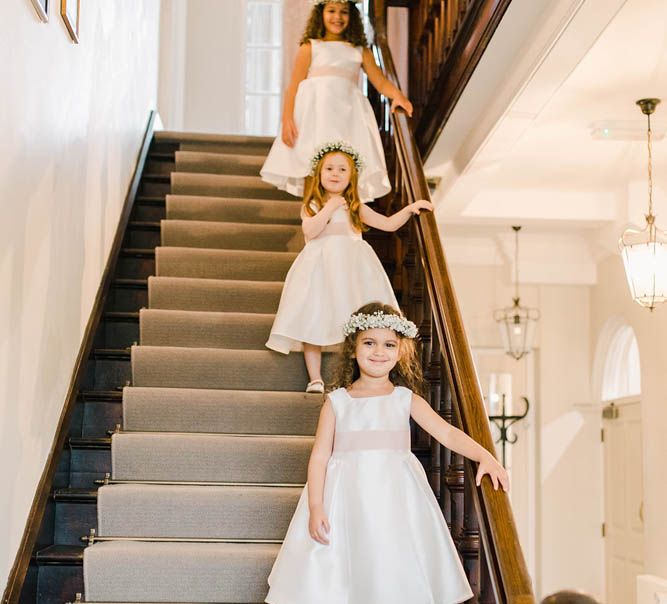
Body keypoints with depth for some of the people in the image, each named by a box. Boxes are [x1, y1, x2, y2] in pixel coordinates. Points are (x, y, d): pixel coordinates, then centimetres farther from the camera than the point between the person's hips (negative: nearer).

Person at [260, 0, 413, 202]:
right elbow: (294, 86, 3)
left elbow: (381, 82, 13)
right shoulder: (310, 46, 9)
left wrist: (397, 95, -9)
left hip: (348, 117, 2)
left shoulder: (360, 50, 18)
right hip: (315, 114, -2)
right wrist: (287, 120, -9)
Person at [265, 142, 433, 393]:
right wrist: (330, 207, -6)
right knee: (312, 323, -9)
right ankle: (315, 379, -5)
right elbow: (310, 231, -8)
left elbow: (388, 224, 18)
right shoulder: (312, 205, 12)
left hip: (352, 268, 1)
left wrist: (409, 209, 6)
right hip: (321, 269, -1)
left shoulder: (355, 207, 20)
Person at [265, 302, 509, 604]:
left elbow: (448, 433, -3)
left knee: (397, 577, -2)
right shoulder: (336, 401, 4)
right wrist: (315, 508, -7)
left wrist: (484, 456, -20)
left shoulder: (406, 399, 6)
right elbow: (319, 457, 2)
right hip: (348, 501, 0)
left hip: (396, 500, 1)